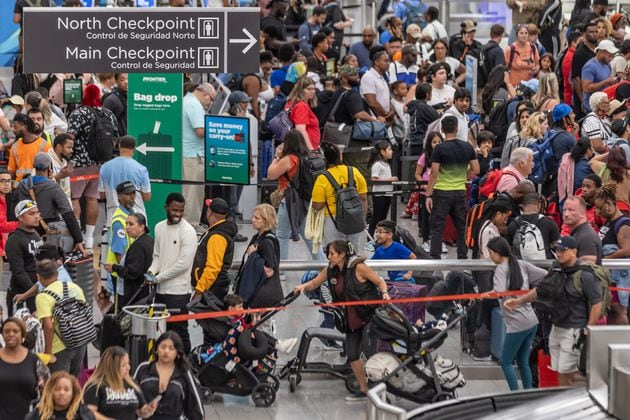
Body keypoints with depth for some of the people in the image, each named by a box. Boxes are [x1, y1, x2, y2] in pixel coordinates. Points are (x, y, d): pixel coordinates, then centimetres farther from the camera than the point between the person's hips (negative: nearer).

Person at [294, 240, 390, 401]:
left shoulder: (358, 267, -17)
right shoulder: (331, 270, 2)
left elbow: (380, 281, -10)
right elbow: (315, 283, 12)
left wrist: (384, 293, -29)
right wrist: (304, 286, -9)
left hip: (370, 315, -7)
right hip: (351, 319, 7)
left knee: (370, 352, -13)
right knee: (352, 355, 7)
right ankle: (363, 389, 20)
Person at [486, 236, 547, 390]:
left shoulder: (501, 269, -12)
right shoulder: (522, 265, 8)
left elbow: (499, 292, -28)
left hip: (517, 325, -7)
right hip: (532, 321, 7)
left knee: (506, 362, 6)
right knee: (523, 362, 15)